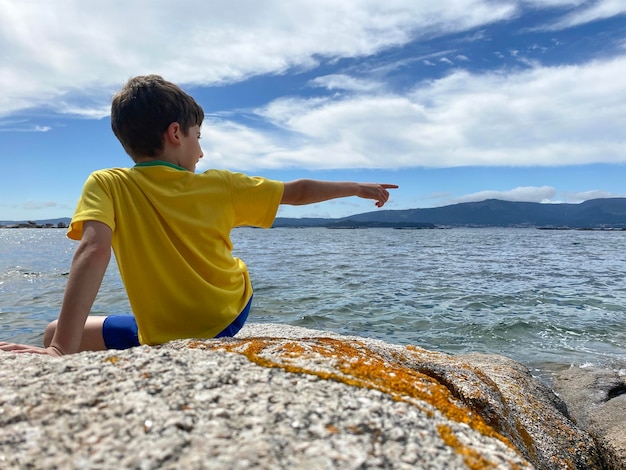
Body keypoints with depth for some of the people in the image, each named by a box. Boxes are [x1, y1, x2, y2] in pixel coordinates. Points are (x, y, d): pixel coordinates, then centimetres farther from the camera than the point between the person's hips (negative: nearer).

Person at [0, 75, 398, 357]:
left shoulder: (106, 185, -10)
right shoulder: (219, 186, -4)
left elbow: (93, 253, -26)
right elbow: (298, 192, 2)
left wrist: (62, 348, -27)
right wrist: (359, 188, 15)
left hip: (167, 338, -2)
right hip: (233, 316, 3)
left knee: (55, 334, 16)